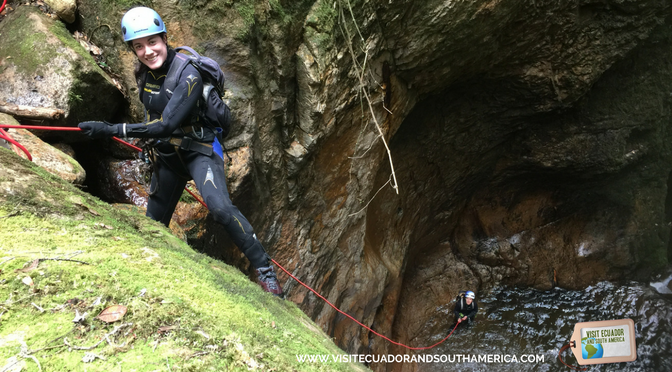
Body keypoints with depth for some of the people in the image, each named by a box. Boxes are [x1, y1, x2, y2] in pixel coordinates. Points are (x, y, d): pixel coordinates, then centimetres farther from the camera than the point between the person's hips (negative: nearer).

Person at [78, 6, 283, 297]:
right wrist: (151, 144, 27)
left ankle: (265, 271, -21)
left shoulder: (188, 75, -24)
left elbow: (166, 125, -29)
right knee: (154, 222, 16)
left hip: (199, 150, -7)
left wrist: (110, 130, -29)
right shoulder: (143, 73, -1)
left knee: (219, 207, -30)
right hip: (165, 154, 7)